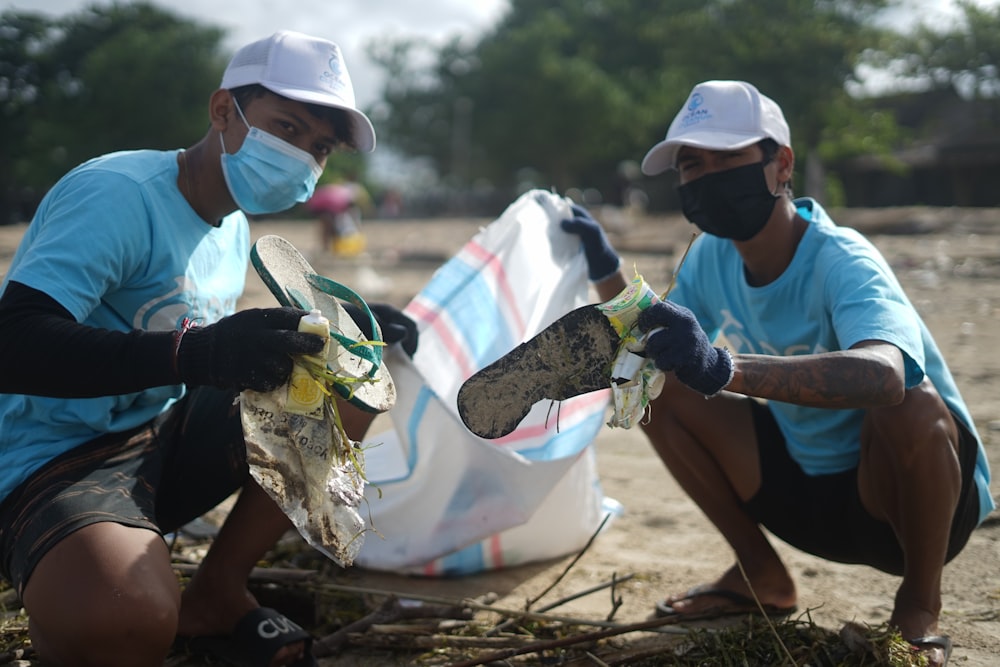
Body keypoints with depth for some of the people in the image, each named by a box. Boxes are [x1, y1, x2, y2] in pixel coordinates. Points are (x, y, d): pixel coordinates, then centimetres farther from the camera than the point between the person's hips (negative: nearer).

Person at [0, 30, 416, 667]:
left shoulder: (233, 225, 10)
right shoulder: (119, 195, -19)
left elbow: (241, 351, 18)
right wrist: (195, 352, -42)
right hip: (58, 457, -9)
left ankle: (216, 593, 2)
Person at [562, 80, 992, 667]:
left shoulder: (840, 261, -28)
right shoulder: (712, 257, -5)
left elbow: (883, 374, -49)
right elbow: (652, 351, 3)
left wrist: (723, 368, -61)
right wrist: (607, 272, -13)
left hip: (906, 488, -6)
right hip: (806, 488, 6)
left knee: (910, 404, -38)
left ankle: (921, 606, -8)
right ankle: (761, 576, 9)